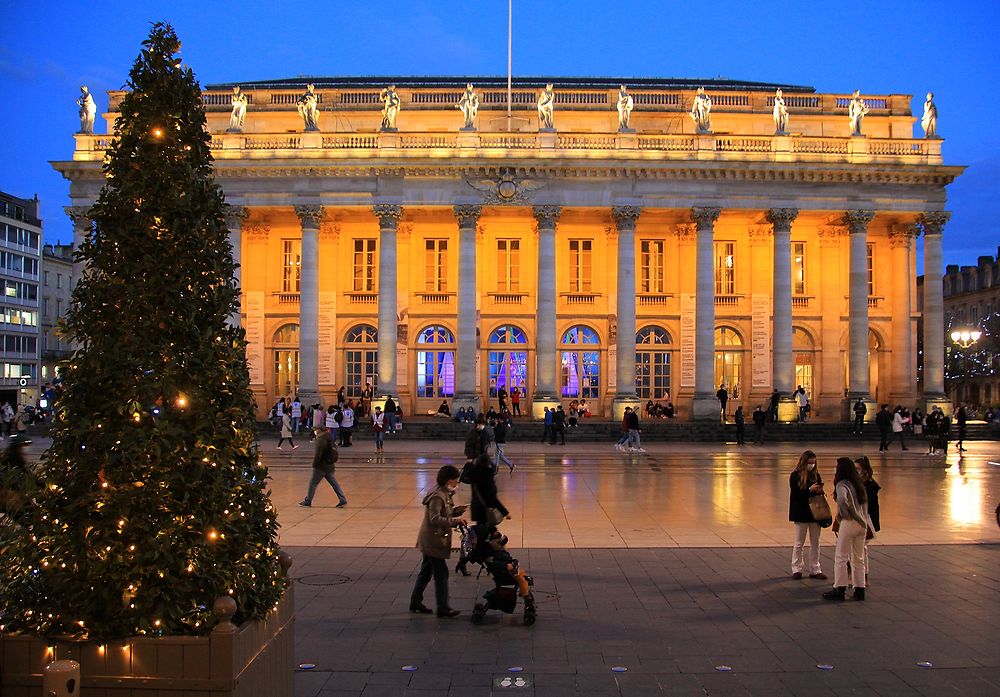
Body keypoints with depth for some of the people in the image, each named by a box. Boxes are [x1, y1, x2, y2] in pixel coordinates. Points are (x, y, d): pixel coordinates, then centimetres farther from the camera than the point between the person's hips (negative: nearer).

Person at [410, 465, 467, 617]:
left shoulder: (446, 495, 9)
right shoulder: (437, 496, -22)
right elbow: (435, 519, -30)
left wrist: (457, 511, -2)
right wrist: (454, 522, -32)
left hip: (430, 541, 10)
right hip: (433, 541, -10)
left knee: (426, 572, 18)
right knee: (441, 574, -4)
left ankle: (415, 602, 29)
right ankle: (443, 608, 3)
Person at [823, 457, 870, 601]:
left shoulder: (842, 484, -10)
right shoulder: (859, 484, 14)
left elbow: (842, 499, -29)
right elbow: (865, 502, 14)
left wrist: (841, 515, -13)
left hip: (849, 523, -7)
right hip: (862, 524, 7)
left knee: (841, 557, 1)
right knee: (858, 558, 13)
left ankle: (839, 589, 1)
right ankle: (860, 589, 14)